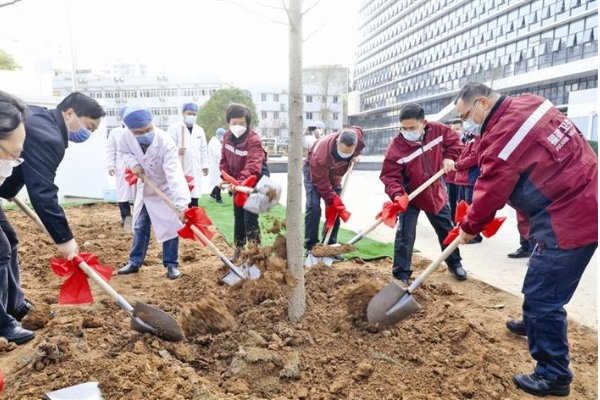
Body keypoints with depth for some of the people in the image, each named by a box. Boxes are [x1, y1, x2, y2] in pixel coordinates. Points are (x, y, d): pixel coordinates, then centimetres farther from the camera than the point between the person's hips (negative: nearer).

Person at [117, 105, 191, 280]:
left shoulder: (166, 143, -37)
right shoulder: (127, 136, -22)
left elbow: (175, 174, -46)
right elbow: (123, 151, 2)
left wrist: (182, 203, -57)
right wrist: (134, 164, -22)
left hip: (165, 189, -5)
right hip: (144, 188, 5)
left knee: (170, 227, -2)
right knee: (140, 226, 15)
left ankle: (171, 264, 15)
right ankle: (135, 262, 30)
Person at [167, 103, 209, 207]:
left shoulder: (200, 130, 14)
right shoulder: (174, 128, -3)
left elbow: (204, 149, 18)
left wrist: (205, 165, 14)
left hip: (195, 170, 5)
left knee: (194, 198, 10)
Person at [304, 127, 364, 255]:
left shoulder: (356, 136, -28)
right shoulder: (320, 156, -43)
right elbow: (321, 182, -31)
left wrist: (356, 155, -12)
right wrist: (332, 199, -28)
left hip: (334, 173, 5)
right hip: (313, 170, -5)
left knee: (336, 207, -1)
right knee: (313, 207, -19)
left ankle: (330, 245, 8)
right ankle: (310, 246, -8)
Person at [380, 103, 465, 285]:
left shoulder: (438, 130, -15)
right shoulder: (395, 147, -26)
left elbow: (454, 141, 6)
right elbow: (389, 176, -25)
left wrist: (449, 157, -11)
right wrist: (397, 195, -41)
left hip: (435, 192, 4)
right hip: (409, 196, -4)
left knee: (447, 230, 18)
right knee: (405, 235, -7)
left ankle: (454, 263, 40)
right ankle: (401, 275, 7)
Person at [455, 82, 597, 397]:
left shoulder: (503, 132, -21)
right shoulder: (528, 105, 9)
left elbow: (492, 189, -15)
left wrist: (469, 226, 2)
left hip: (569, 217, -11)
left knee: (543, 294, -3)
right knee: (542, 284, 27)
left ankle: (553, 375, 11)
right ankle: (532, 324, 50)